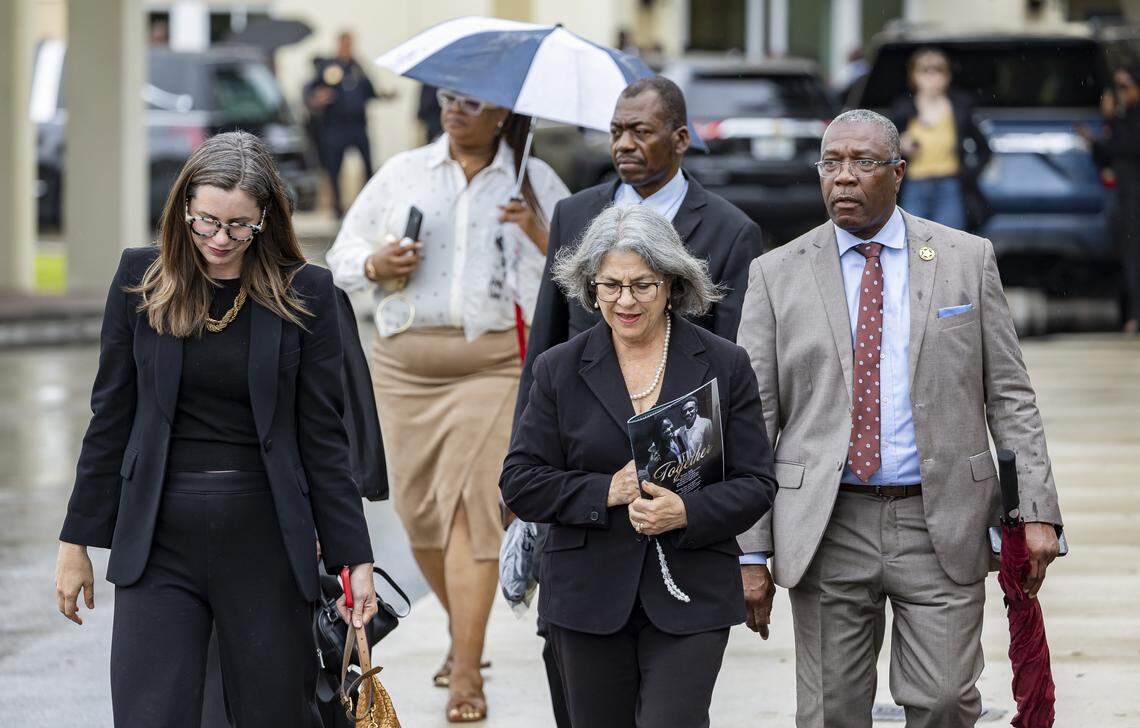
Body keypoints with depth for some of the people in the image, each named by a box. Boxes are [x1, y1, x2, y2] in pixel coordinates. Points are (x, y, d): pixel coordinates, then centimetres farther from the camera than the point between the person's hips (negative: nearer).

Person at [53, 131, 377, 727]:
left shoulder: (305, 293, 1)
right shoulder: (141, 279, 4)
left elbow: (323, 437, 3)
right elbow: (110, 418, 8)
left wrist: (354, 556, 0)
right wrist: (77, 541, 7)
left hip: (264, 543, 0)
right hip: (158, 543, 0)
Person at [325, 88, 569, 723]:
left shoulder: (536, 183, 7)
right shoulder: (403, 172, 13)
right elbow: (343, 255, 16)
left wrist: (538, 235, -14)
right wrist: (376, 264, -5)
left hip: (496, 362, -3)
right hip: (406, 367, 3)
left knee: (471, 504, -14)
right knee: (419, 510, 5)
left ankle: (467, 671, -14)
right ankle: (463, 632, 31)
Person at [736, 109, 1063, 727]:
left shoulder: (967, 259, 6)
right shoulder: (777, 275, 4)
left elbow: (1009, 396, 6)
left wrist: (1038, 511, -3)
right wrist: (750, 552, -3)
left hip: (943, 529, 0)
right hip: (828, 530, 0)